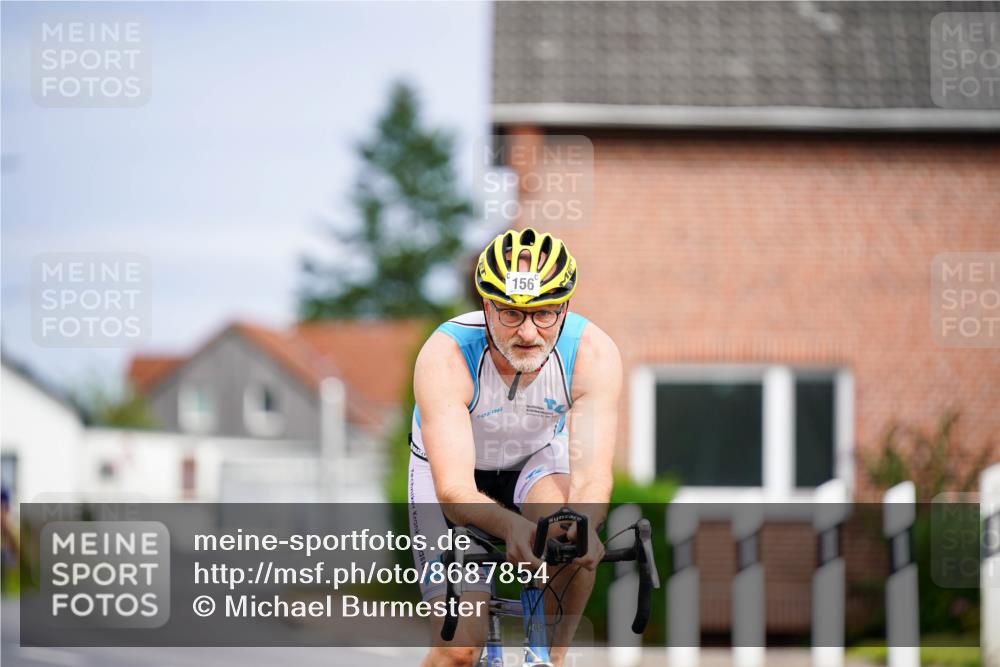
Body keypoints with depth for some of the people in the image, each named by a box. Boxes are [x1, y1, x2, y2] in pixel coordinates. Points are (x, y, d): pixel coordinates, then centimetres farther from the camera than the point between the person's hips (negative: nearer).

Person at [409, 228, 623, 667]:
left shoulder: (594, 354, -29)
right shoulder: (445, 357, -35)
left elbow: (592, 474, -36)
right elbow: (455, 490, -43)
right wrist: (512, 527, -63)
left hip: (538, 461, 2)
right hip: (453, 471, -2)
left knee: (572, 531, -33)